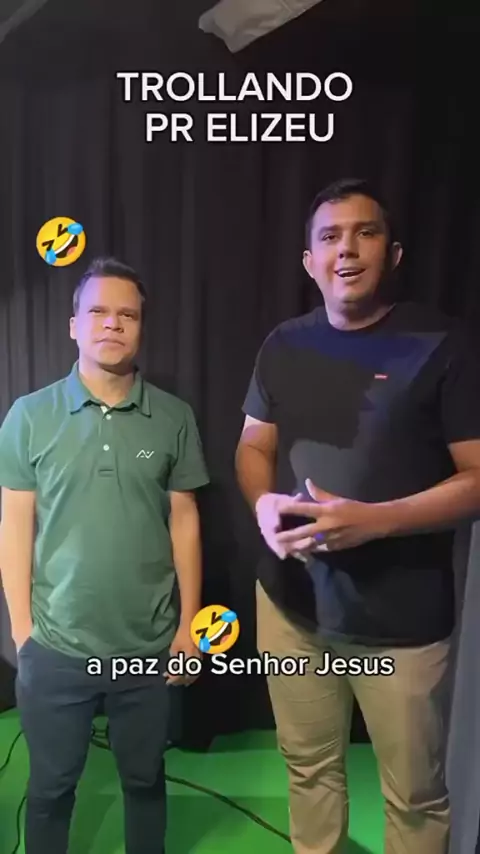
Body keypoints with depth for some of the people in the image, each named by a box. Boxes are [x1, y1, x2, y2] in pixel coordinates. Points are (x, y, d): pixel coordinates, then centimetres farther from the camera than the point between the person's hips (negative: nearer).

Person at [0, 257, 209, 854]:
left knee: (145, 779, 20)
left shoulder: (174, 418, -3)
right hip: (56, 647, 0)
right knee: (51, 786, 20)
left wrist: (188, 624, 1)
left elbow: (184, 521, 0)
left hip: (149, 645, 1)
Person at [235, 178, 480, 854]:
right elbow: (254, 448, 9)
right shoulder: (284, 346, 3)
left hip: (403, 617, -3)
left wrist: (374, 519, -25)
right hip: (292, 600, 4)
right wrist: (264, 503, -13)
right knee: (309, 764, 25)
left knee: (414, 792, 18)